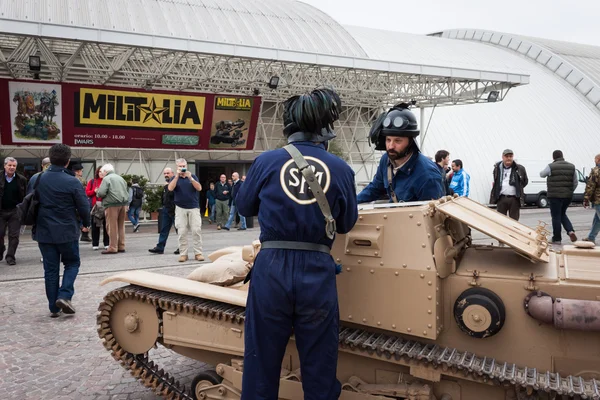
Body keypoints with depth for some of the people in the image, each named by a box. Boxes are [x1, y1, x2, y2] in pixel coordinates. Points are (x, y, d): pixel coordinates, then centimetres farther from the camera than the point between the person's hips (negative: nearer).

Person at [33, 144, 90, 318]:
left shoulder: (38, 179, 1)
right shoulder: (72, 182, -13)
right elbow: (84, 207, -8)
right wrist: (86, 223, 12)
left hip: (44, 232, 4)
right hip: (67, 231, -4)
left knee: (50, 269, 10)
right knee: (72, 263, 14)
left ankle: (54, 307, 13)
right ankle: (64, 296, -3)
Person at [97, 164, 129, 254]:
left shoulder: (106, 179, -4)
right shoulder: (120, 178, 20)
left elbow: (101, 193, -12)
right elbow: (125, 190, 22)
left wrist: (97, 192, 7)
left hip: (112, 204, -7)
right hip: (123, 204, 7)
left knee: (112, 227, -3)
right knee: (121, 226, 12)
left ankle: (113, 248, -3)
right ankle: (121, 247, 16)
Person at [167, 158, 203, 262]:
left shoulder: (193, 176, 7)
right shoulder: (175, 178, 7)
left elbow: (199, 188, -6)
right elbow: (170, 188, -12)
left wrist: (190, 178, -19)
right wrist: (177, 176, -20)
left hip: (194, 207, 0)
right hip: (180, 208, 0)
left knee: (197, 230, -4)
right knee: (182, 232, -1)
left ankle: (198, 253, 1)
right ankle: (183, 254, 4)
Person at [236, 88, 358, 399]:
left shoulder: (267, 161, -2)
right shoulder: (341, 169, -1)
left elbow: (244, 207, 13)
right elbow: (347, 224, 10)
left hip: (271, 268, 0)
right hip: (318, 272, 0)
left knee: (261, 367, 13)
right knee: (319, 372, 13)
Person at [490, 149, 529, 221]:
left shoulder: (519, 168, 2)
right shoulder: (497, 168, 7)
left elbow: (525, 181, 15)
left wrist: (518, 188, 6)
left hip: (514, 199, -1)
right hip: (501, 198, 1)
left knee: (514, 220, 5)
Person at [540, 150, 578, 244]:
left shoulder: (551, 166, -7)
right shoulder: (572, 167, 6)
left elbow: (541, 175, 10)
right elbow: (576, 182, 9)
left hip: (555, 196, -4)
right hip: (568, 196, 5)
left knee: (556, 217, 4)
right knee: (562, 214, 22)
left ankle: (557, 239, 8)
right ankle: (570, 231, 3)